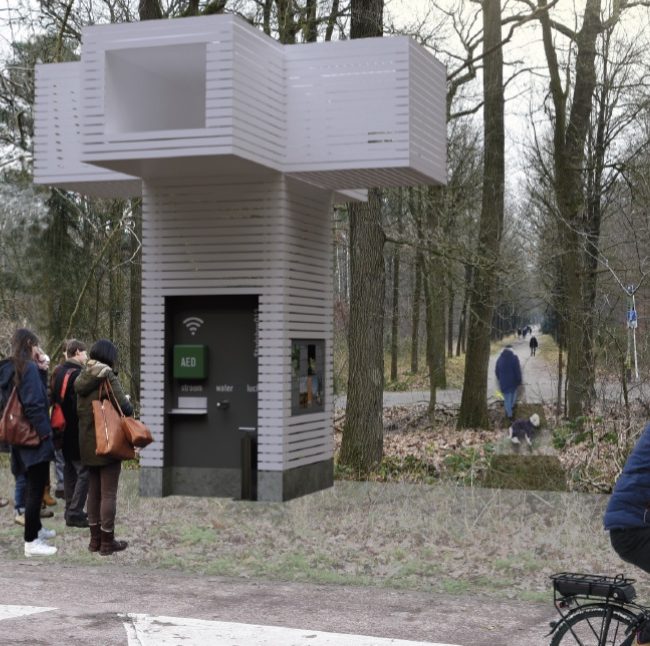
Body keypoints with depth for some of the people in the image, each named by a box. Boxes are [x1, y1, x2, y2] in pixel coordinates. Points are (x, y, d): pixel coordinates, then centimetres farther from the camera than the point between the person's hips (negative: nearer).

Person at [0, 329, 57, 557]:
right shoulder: (29, 368, -17)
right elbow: (33, 403, -23)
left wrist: (42, 371, 2)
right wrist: (43, 432, -17)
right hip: (33, 435, -9)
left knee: (32, 485, 22)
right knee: (36, 488, -4)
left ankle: (36, 529, 36)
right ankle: (31, 542, -2)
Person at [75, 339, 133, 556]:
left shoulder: (82, 379, 7)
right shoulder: (108, 378, -14)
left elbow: (79, 410, 12)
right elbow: (125, 407, -18)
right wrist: (129, 409, 2)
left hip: (88, 444, 7)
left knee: (93, 491, 15)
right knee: (108, 493, 1)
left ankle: (95, 539, 22)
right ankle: (107, 542, 6)